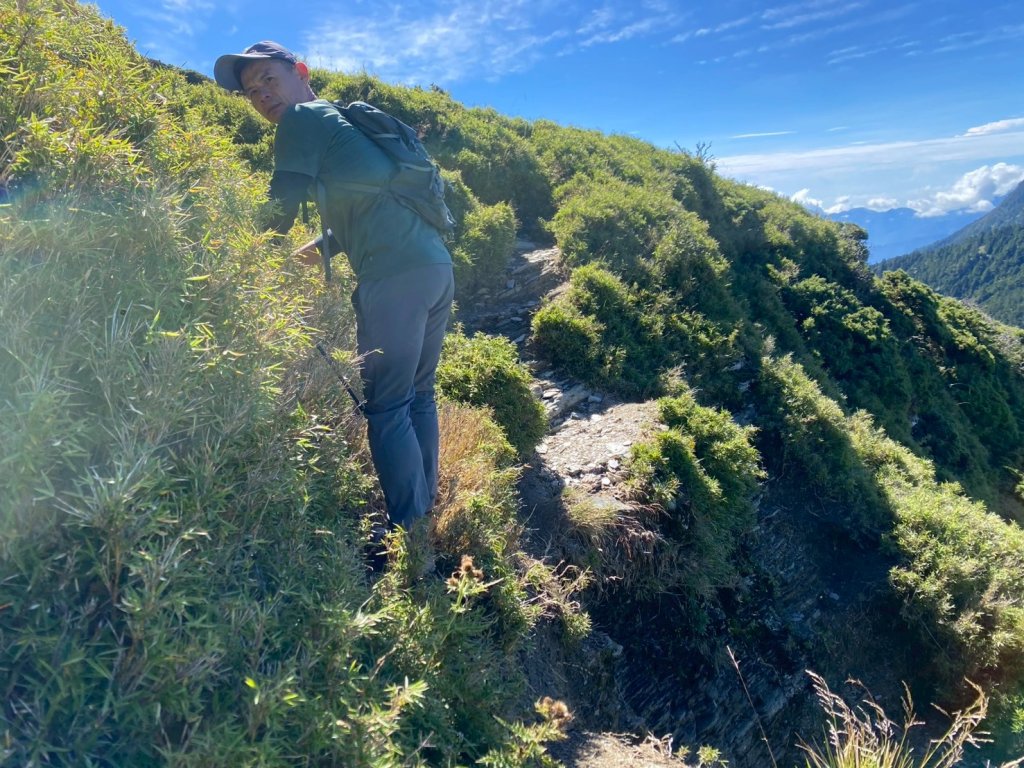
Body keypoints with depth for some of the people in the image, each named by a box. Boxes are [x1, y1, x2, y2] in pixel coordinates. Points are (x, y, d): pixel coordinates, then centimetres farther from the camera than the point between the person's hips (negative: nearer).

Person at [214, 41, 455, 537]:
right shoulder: (340, 120, 30)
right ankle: (424, 515, 23)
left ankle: (407, 536, -1)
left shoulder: (303, 117, 4)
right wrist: (326, 245, 38)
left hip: (396, 274, -9)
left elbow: (281, 206, -2)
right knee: (417, 396, 14)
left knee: (385, 408, -5)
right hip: (435, 265, 9)